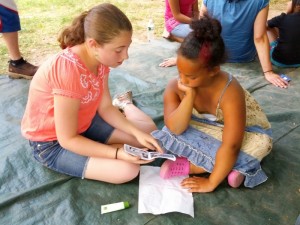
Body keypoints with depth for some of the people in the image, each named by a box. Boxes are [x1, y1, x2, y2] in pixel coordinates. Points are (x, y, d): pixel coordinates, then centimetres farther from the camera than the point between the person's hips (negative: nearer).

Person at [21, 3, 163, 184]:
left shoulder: (99, 57, -11)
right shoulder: (69, 71, -37)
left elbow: (105, 107, -5)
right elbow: (67, 139, -29)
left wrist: (138, 133, -16)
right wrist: (118, 153, -31)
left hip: (83, 123, 7)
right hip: (52, 142, -6)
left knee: (149, 131, -1)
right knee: (127, 170, -22)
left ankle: (124, 103, 26)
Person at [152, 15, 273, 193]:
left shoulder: (230, 92, -36)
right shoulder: (175, 86, -22)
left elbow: (231, 146, -36)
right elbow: (175, 129, -30)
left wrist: (211, 183, -31)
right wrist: (189, 95, -42)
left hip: (243, 130, -2)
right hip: (207, 130, 3)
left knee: (260, 145, -36)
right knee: (167, 135, -24)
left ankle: (190, 166, -22)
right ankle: (229, 166, -19)